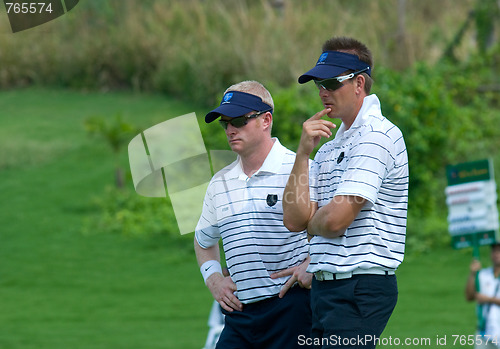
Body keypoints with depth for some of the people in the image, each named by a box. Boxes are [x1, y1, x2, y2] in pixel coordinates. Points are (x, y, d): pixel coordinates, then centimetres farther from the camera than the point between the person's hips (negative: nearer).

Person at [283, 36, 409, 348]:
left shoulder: (376, 136, -11)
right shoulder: (330, 146, 18)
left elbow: (334, 220, -18)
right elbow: (294, 219, 8)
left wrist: (311, 222, 6)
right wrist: (304, 152, 0)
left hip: (360, 288, -9)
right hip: (325, 287, 9)